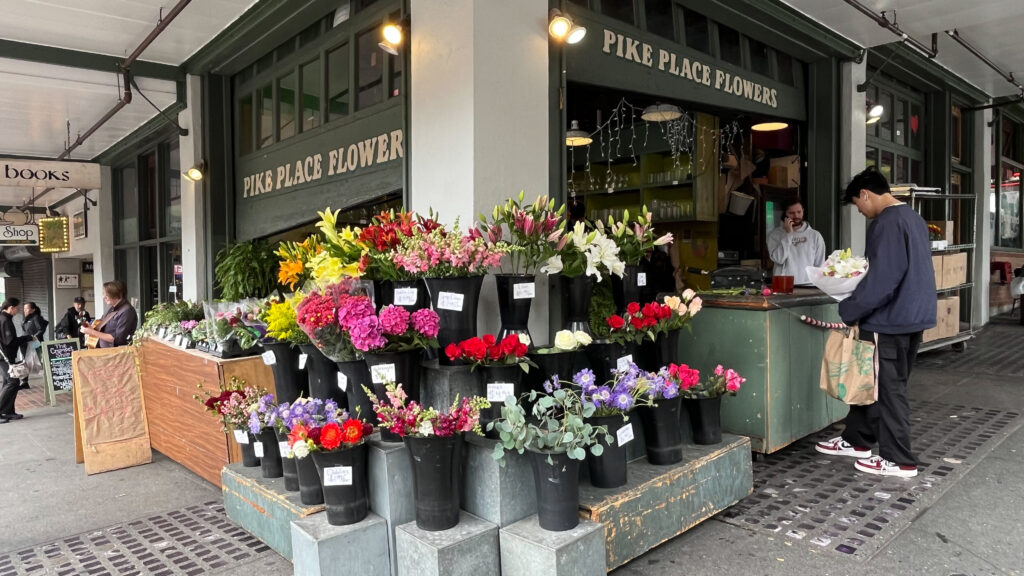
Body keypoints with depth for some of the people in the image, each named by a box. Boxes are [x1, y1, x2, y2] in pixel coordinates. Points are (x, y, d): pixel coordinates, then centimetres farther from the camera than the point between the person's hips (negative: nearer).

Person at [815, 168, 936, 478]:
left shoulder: (887, 222, -18)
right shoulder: (913, 217, 13)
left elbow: (882, 278, -24)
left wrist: (849, 310, -15)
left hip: (890, 318, -10)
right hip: (911, 314, 10)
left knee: (889, 388, 1)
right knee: (872, 380, 17)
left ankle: (899, 460, 11)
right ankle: (857, 440, 29)